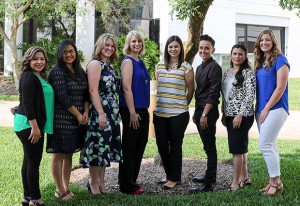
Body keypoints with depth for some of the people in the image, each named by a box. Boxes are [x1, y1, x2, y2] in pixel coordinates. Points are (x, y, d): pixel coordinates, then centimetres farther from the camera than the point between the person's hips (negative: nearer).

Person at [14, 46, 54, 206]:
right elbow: (27, 103, -20)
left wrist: (38, 126, 14)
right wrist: (34, 127, -21)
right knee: (34, 161, -4)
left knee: (29, 160, 13)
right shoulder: (29, 77, -14)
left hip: (35, 124, 10)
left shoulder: (40, 77, 15)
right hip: (29, 125, -10)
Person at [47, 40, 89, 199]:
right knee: (58, 155, 1)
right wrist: (78, 115, -10)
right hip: (61, 119, -6)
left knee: (68, 154, 12)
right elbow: (63, 98, -15)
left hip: (78, 120, 6)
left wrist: (86, 112, -6)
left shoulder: (80, 72, 12)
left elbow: (86, 94, 10)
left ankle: (66, 187, 20)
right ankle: (60, 190, 10)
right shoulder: (57, 72, -9)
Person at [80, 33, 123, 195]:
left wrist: (115, 112, 14)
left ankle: (101, 181, 22)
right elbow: (93, 90, -17)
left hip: (112, 113, 9)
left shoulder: (109, 65, 16)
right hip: (100, 112, -8)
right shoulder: (95, 63, -9)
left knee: (105, 146, 12)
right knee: (98, 146, -3)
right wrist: (101, 114, -22)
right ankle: (93, 183, 9)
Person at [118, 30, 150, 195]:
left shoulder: (140, 62, 14)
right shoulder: (128, 61, -10)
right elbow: (127, 88, -17)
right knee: (129, 147, -1)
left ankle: (132, 179, 28)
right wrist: (132, 112, -20)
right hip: (131, 110, -8)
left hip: (142, 109, 8)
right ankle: (127, 185, 8)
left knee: (140, 144, 15)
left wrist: (144, 110, 16)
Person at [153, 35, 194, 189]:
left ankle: (174, 178, 17)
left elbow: (190, 90, 3)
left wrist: (182, 105, 9)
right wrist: (157, 105, 13)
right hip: (160, 113, 5)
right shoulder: (160, 66, 10)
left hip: (178, 114, -4)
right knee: (162, 146, 9)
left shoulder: (186, 67, -3)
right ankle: (168, 175, 27)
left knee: (175, 146, 3)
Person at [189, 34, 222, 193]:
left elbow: (213, 93, -18)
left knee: (209, 146, -7)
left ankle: (208, 184, -5)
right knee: (208, 146, 16)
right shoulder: (199, 68, 16)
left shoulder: (214, 67, -12)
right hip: (200, 110, 9)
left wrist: (204, 114, -21)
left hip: (208, 111, -9)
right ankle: (210, 176, 27)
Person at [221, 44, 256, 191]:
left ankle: (236, 182, 0)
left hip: (242, 116, -7)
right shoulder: (227, 72, 14)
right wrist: (224, 114, 14)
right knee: (241, 147, 14)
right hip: (229, 115, 7)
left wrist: (241, 115, -19)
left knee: (237, 148, -6)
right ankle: (244, 177, 23)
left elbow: (250, 95, -15)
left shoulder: (248, 72, -8)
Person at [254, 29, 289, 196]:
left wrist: (267, 109, -14)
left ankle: (276, 182, 1)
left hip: (275, 109, -8)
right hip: (261, 110, 8)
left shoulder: (280, 60, -9)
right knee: (270, 146, 10)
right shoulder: (260, 62, 14)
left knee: (265, 145, -9)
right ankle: (274, 181, 17)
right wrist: (259, 109, 9)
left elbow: (280, 88, -15)